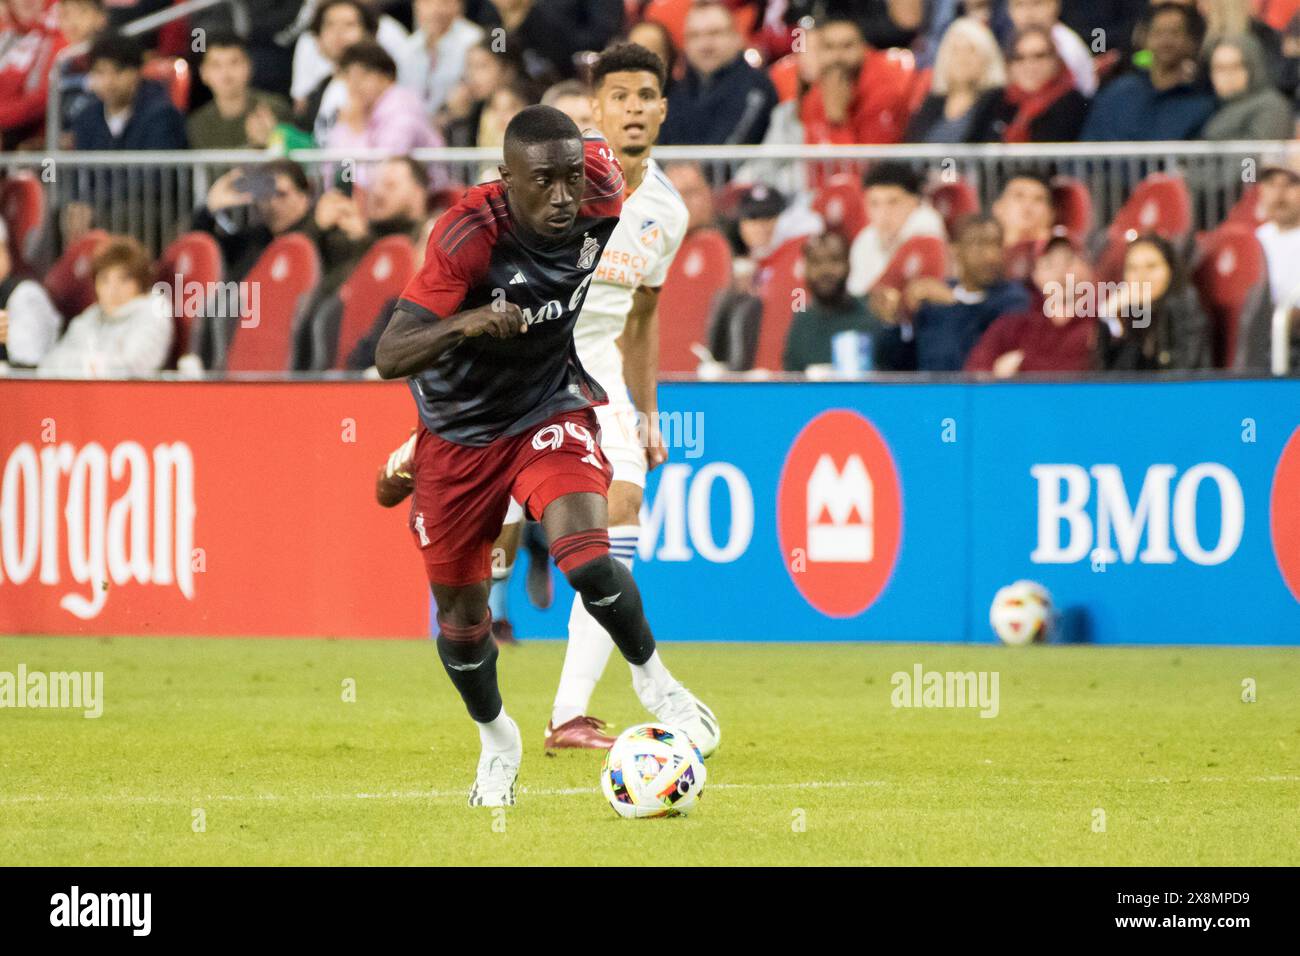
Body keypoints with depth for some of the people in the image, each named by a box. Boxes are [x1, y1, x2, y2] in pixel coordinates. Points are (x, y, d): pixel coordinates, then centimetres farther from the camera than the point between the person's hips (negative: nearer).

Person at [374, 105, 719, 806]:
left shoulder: (599, 192, -20)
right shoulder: (469, 235, -31)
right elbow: (389, 358, -34)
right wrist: (466, 323, -54)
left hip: (551, 411, 1)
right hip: (460, 428, -1)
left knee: (587, 559, -24)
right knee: (461, 612, 9)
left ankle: (654, 682, 4)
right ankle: (496, 740, 39)